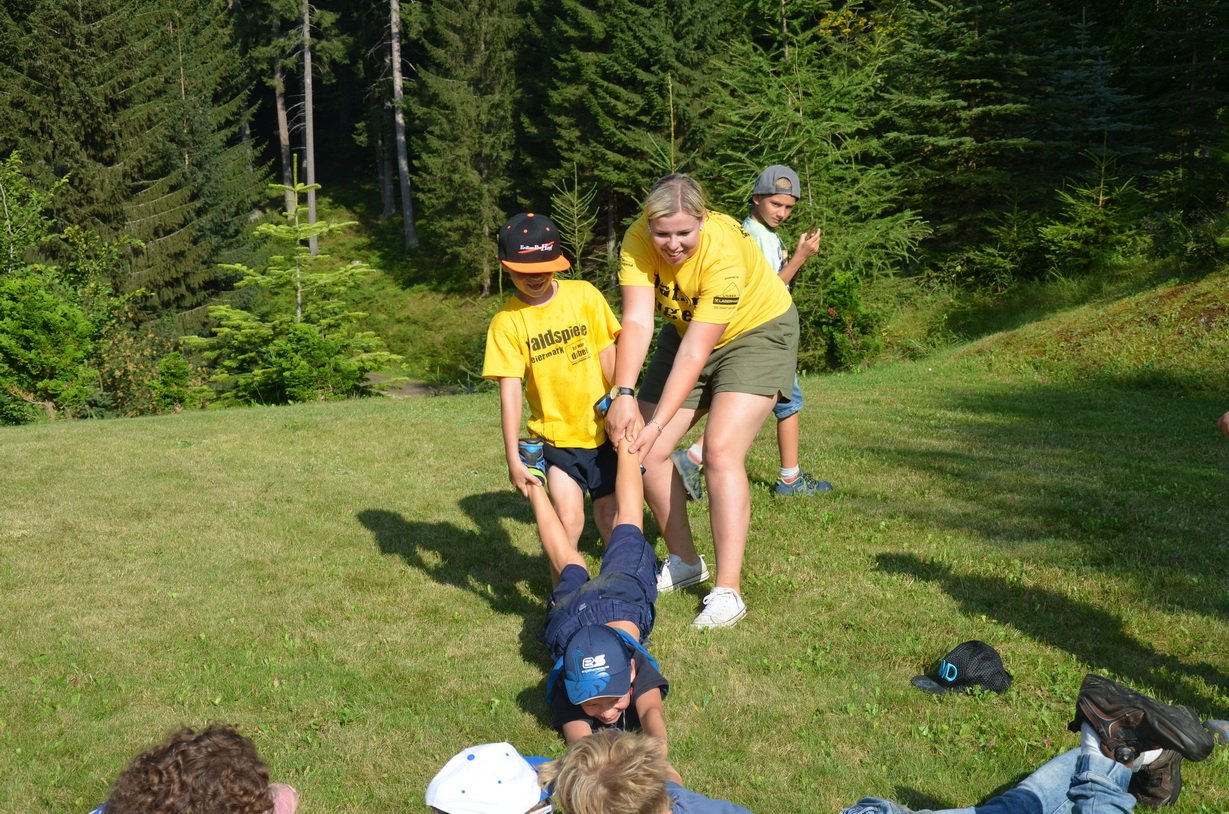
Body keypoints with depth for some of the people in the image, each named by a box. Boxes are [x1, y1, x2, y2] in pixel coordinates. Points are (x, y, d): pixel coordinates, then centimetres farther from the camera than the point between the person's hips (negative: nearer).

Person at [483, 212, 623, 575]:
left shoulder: (583, 295, -5)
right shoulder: (507, 321, -10)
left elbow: (608, 356, 1)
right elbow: (509, 392, -13)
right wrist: (513, 457, -16)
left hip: (601, 428, 2)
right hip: (554, 435, -2)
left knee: (609, 510, 11)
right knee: (568, 517, -14)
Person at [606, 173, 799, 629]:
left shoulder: (725, 251, -35)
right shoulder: (638, 242, -21)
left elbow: (695, 351, -35)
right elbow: (636, 322, -28)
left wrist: (656, 426, -37)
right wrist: (624, 396, -42)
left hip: (757, 331, -6)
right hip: (686, 332, 6)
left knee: (721, 450, -23)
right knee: (647, 453, -1)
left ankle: (728, 591, -19)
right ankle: (684, 562, 19)